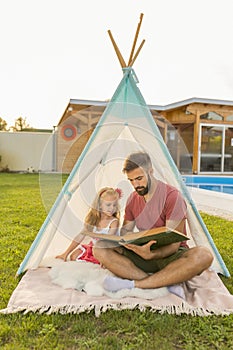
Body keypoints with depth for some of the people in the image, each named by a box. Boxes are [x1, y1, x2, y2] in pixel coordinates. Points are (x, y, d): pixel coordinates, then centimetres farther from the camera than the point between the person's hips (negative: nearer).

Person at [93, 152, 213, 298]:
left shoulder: (172, 196, -17)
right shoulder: (132, 199, 3)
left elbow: (173, 245, -19)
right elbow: (126, 229, 11)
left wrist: (151, 255, -39)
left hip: (168, 256, -4)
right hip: (143, 253, 5)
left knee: (204, 255, -37)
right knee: (100, 249, -18)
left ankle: (133, 283, -32)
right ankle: (166, 282, -26)